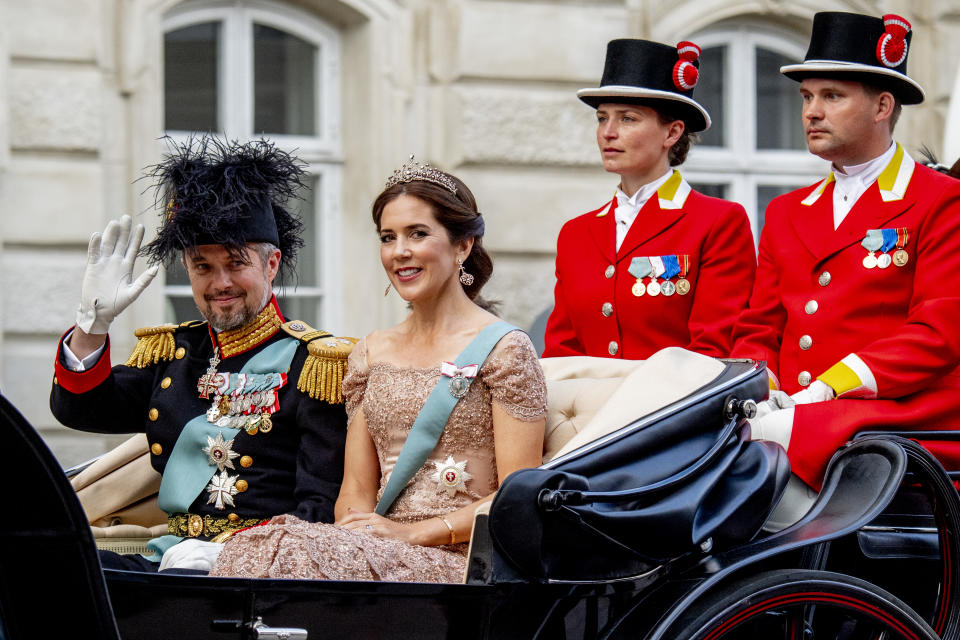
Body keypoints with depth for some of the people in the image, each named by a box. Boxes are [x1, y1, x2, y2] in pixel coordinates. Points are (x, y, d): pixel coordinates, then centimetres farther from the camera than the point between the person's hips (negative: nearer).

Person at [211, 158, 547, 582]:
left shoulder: (504, 349, 1)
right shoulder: (373, 353, 20)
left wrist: (413, 532, -13)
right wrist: (354, 528, -7)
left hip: (456, 560, -5)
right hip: (378, 547, 5)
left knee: (300, 555, -33)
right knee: (250, 550, -28)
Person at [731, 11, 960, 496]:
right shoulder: (786, 213, 24)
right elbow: (758, 332, 20)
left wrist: (825, 392, -16)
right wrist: (761, 393, -5)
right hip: (786, 415, 6)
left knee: (772, 435, -35)